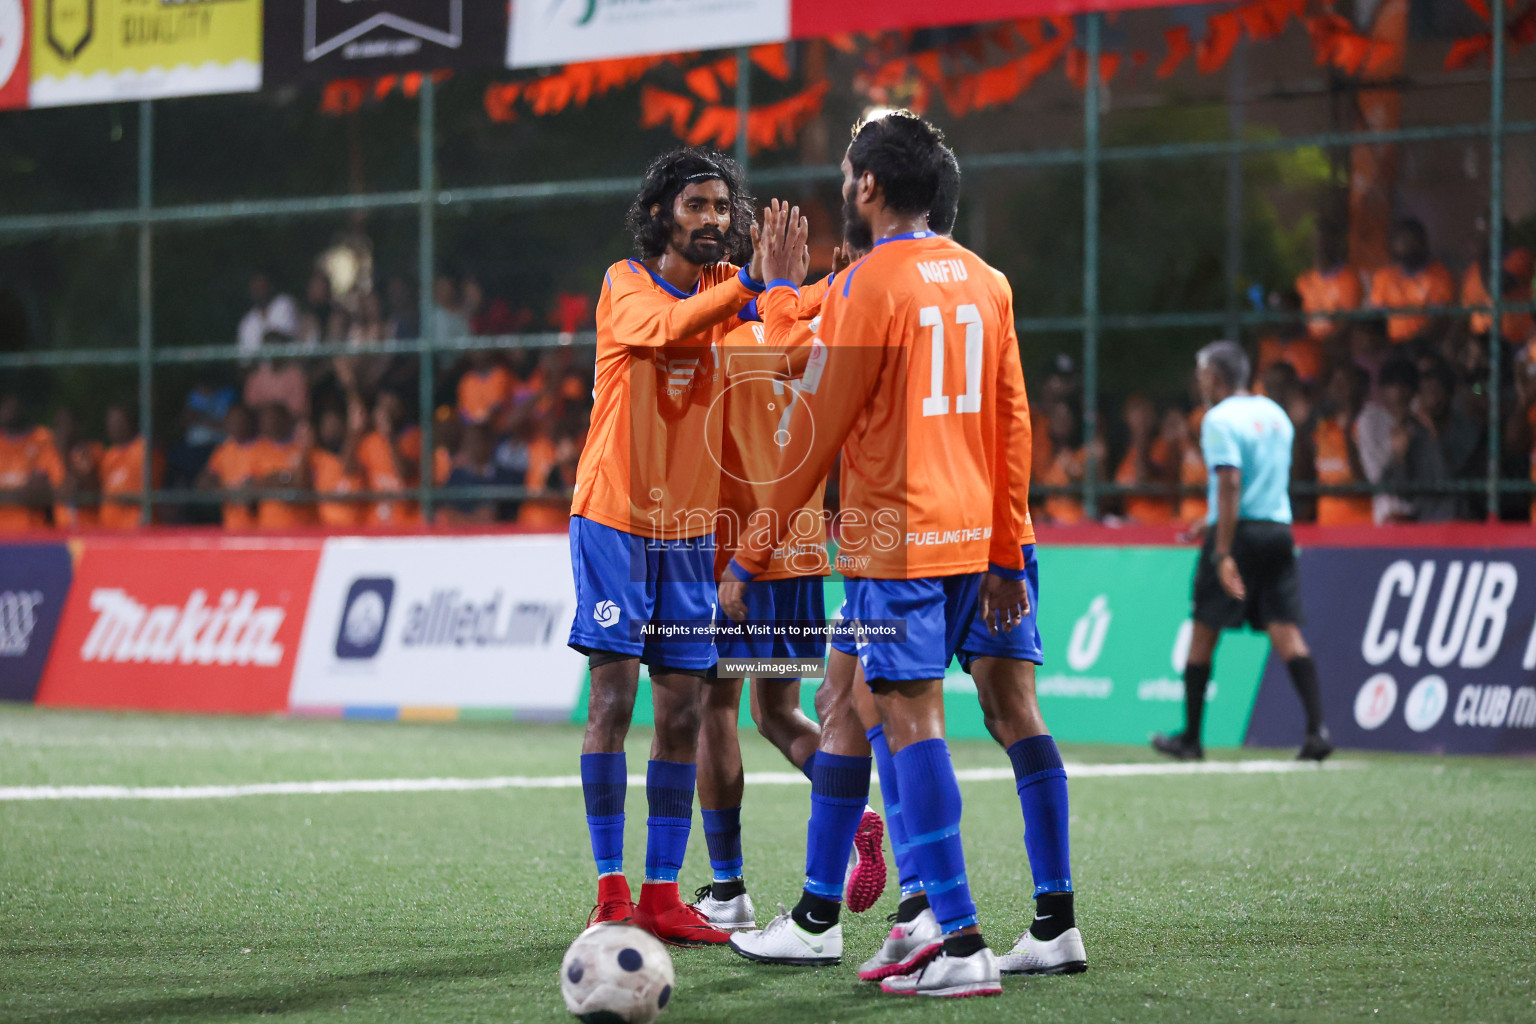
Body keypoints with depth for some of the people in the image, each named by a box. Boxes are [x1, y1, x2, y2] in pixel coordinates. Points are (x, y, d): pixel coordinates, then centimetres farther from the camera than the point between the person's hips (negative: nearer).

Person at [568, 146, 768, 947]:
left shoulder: (730, 289, 7)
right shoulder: (626, 286, -5)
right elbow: (666, 326, -28)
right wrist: (750, 287, -41)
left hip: (689, 531, 4)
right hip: (613, 520, -4)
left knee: (682, 714, 2)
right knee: (613, 698, -9)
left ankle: (661, 894, 7)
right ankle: (611, 892, -5)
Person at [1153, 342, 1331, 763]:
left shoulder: (1220, 419, -8)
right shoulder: (1276, 414, 15)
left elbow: (1230, 484, -18)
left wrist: (1223, 551, -20)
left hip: (1238, 534, -6)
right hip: (1279, 530, 6)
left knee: (1204, 633, 5)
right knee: (1286, 630, -1)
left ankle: (1190, 737, 12)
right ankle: (1317, 728, -17)